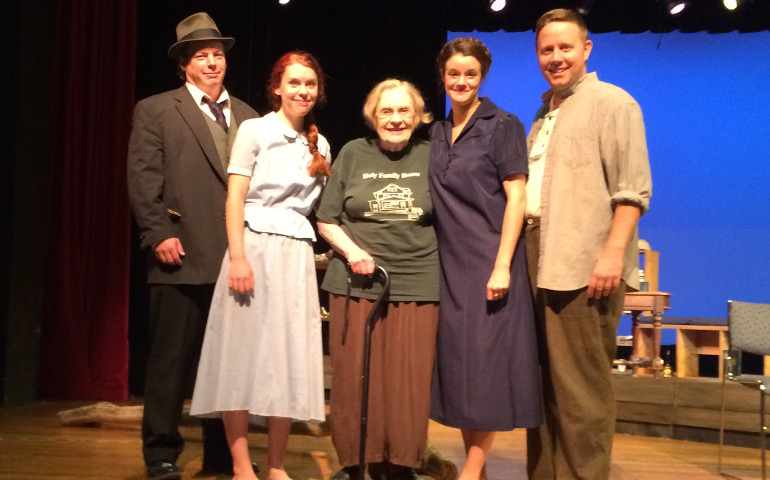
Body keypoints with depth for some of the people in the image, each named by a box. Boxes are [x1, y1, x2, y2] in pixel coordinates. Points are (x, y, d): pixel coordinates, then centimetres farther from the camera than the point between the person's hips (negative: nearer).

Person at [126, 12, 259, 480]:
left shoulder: (246, 115, 17)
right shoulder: (155, 110, 5)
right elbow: (143, 179, -3)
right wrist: (159, 234, -13)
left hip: (238, 256, 4)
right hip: (183, 257, -4)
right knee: (172, 359, 3)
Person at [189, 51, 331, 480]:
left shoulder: (319, 145, 15)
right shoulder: (255, 131, 0)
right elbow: (234, 198, -6)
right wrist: (238, 257, -15)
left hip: (297, 255, 5)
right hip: (253, 248, -4)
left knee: (290, 358, 3)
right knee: (242, 353, -4)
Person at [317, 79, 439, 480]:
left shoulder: (432, 157, 6)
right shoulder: (353, 154, 5)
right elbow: (326, 220, 6)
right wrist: (351, 251, -10)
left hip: (417, 285, 0)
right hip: (356, 283, 0)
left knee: (408, 382, 1)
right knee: (354, 378, 4)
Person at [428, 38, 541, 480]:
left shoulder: (503, 126, -4)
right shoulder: (438, 133, 14)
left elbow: (516, 199, -9)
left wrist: (502, 265, -17)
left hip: (489, 261, -6)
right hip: (451, 263, 6)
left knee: (485, 360, -4)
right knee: (457, 362, 7)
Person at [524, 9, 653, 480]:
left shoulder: (612, 102, -2)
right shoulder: (545, 114, 21)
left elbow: (632, 189, -11)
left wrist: (613, 252, -20)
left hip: (584, 265, -8)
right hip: (540, 262, 8)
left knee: (580, 387, -6)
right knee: (545, 382, 13)